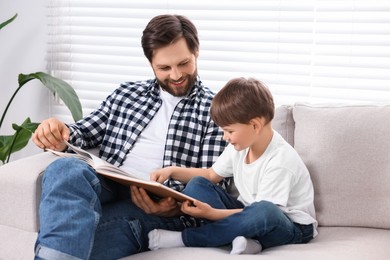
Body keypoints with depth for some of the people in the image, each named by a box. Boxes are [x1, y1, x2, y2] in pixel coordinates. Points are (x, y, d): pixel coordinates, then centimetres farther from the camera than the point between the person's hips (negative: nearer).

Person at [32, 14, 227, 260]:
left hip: (159, 207, -4)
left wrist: (178, 206, -19)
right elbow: (86, 132, 23)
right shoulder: (127, 93, 22)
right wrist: (59, 134, -3)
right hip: (107, 188, 5)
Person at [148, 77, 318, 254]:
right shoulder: (241, 145, -3)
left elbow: (262, 211, -26)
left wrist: (212, 213, -31)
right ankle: (242, 238, -27)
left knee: (265, 212, -42)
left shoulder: (280, 161, -26)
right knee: (197, 185, -6)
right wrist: (173, 171, -1)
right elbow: (211, 175, 12)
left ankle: (183, 239, -30)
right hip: (250, 216, 7)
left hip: (291, 228, -7)